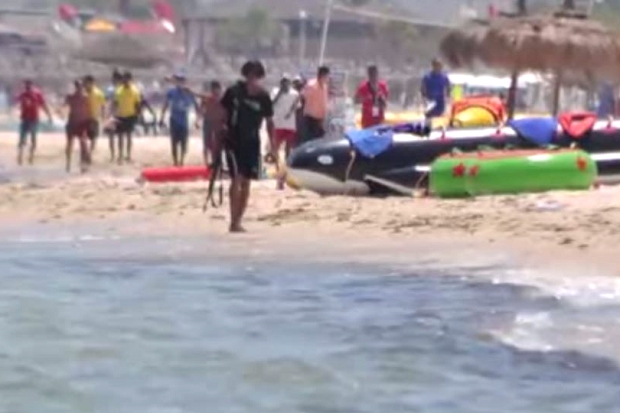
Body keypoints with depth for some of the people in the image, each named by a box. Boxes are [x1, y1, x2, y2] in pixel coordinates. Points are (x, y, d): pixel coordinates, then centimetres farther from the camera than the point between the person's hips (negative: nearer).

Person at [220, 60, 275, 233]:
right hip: (233, 141, -3)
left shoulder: (263, 97, -4)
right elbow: (221, 112, 2)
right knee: (237, 178, -14)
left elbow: (269, 122, 4)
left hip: (252, 143, 3)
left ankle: (238, 222, 15)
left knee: (246, 182, 6)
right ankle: (233, 223, -14)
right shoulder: (234, 91, -9)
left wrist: (273, 147, 2)